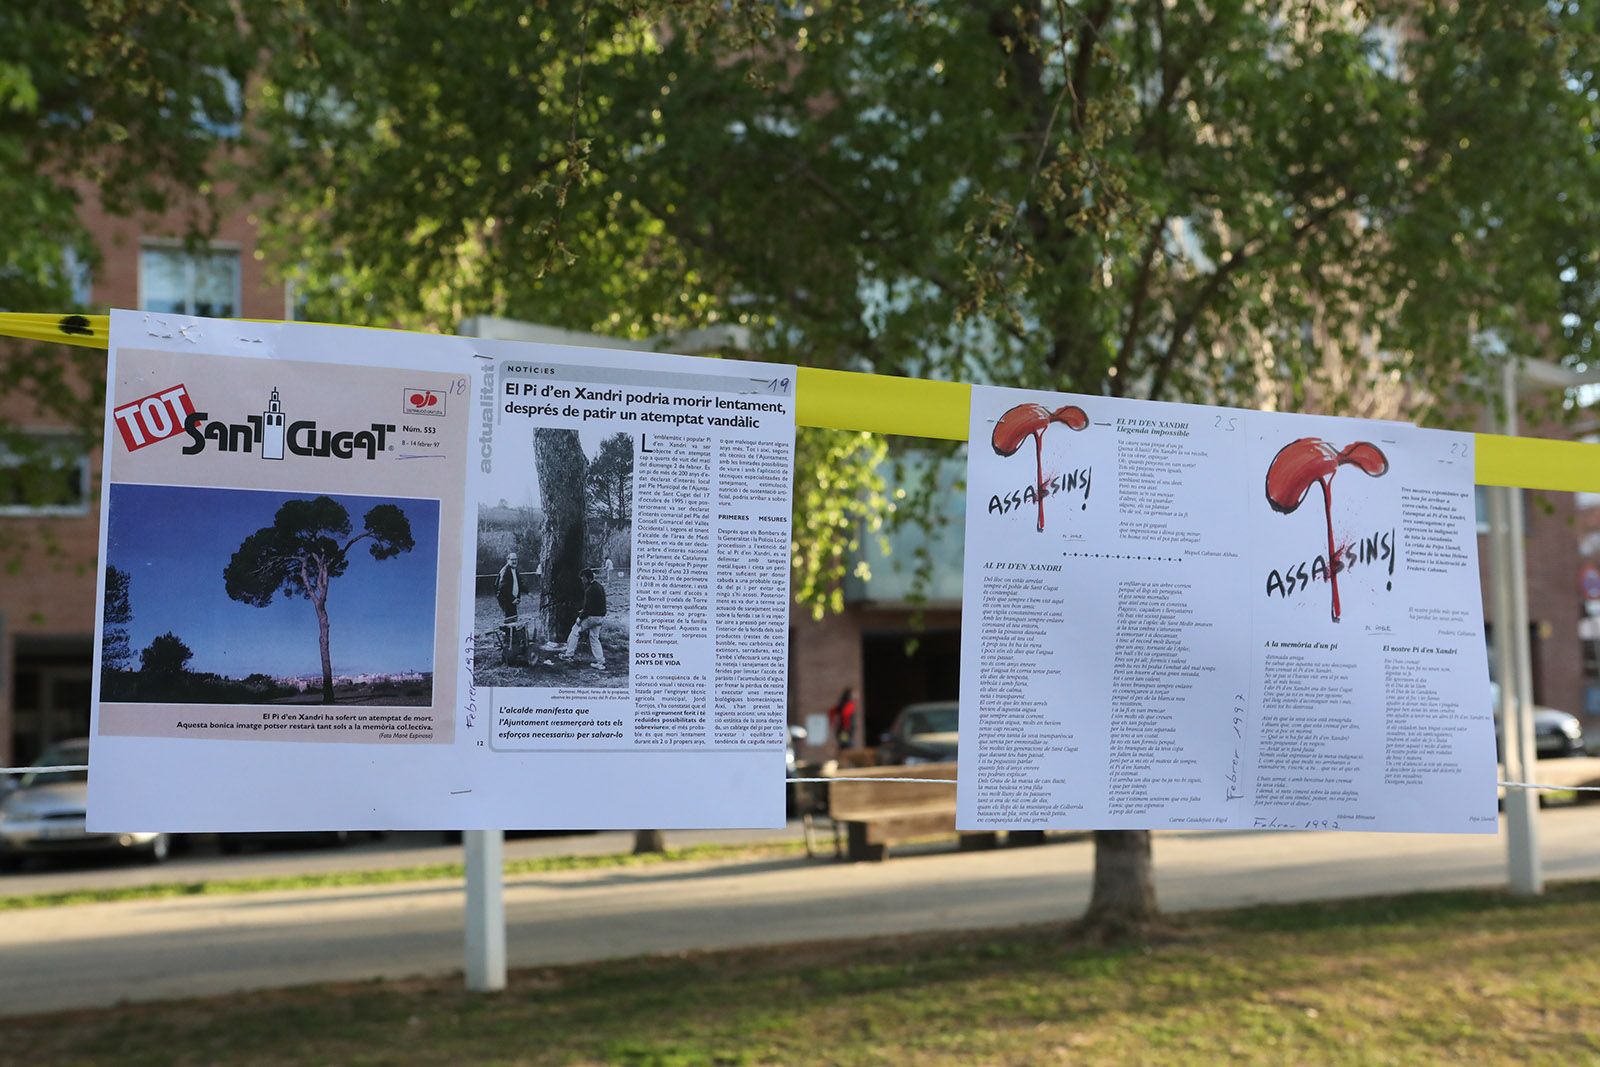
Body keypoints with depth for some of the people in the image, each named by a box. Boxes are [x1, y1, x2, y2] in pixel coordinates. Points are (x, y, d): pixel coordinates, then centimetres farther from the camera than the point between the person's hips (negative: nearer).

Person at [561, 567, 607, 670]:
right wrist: (584, 610, 20)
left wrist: (580, 618, -15)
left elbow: (588, 606, -23)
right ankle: (600, 662, 10)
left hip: (592, 617, -9)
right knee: (594, 638, 14)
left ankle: (568, 655, 12)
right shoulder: (600, 587, 11)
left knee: (575, 630, 7)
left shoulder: (590, 589, -20)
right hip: (601, 616, 9)